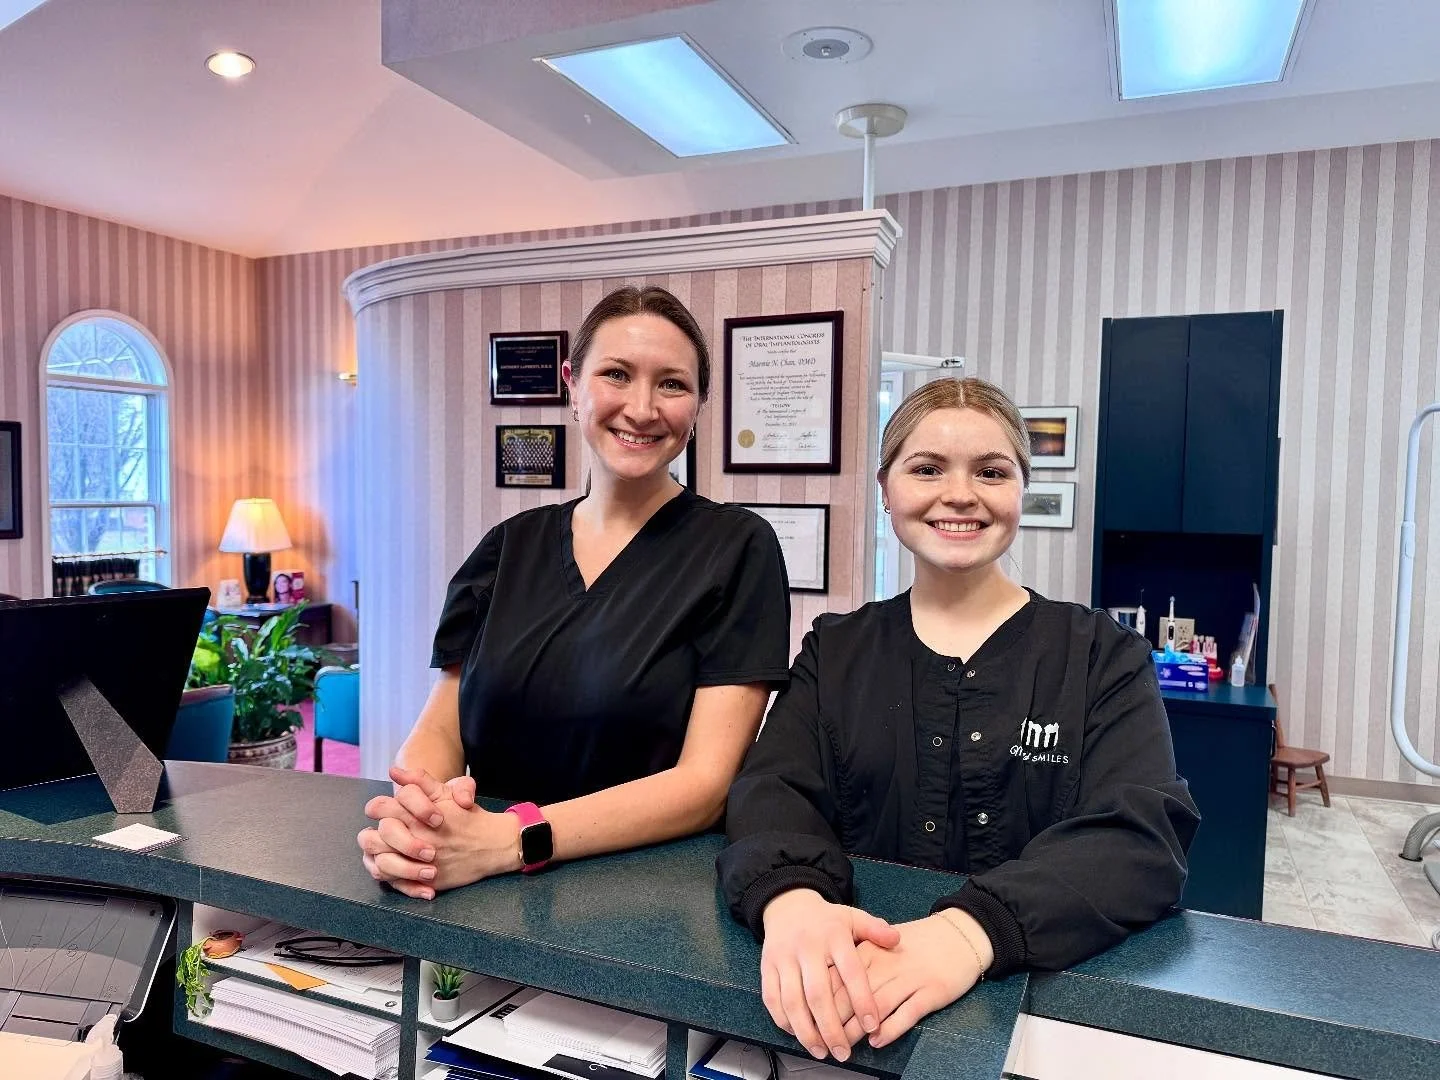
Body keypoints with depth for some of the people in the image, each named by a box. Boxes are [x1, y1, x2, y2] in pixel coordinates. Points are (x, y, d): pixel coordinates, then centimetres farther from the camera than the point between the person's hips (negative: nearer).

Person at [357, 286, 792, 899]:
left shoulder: (737, 549, -6)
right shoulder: (509, 547, 7)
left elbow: (705, 783, -12)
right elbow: (441, 726, 5)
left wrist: (511, 838, -25)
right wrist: (413, 810, -18)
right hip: (496, 902, 3)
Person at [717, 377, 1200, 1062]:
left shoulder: (1104, 656, 3)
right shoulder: (834, 652, 8)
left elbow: (1142, 833, -12)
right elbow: (774, 794, -5)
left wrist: (973, 931, -30)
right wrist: (791, 899, -28)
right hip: (849, 1001, 2)